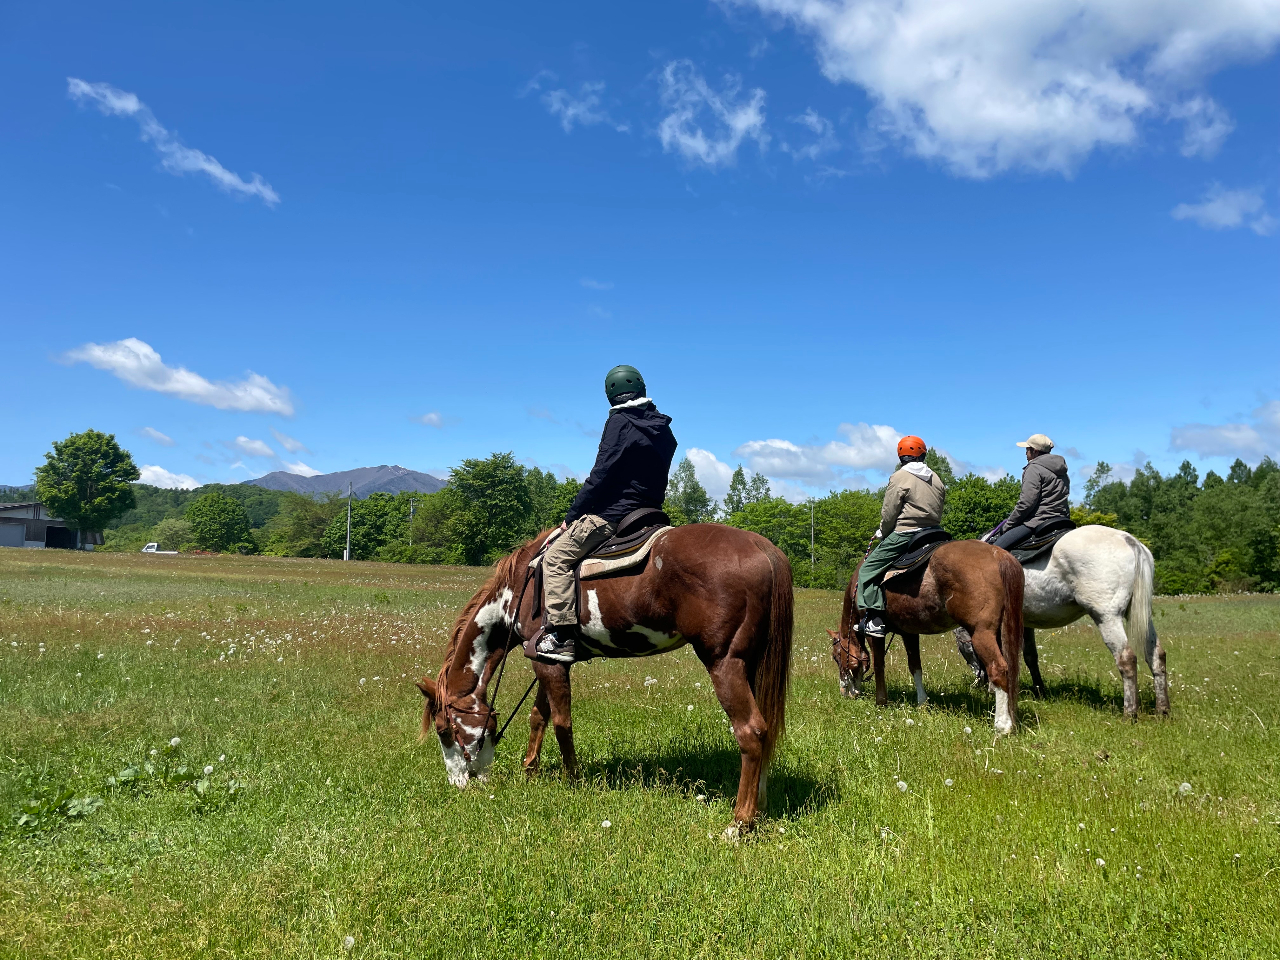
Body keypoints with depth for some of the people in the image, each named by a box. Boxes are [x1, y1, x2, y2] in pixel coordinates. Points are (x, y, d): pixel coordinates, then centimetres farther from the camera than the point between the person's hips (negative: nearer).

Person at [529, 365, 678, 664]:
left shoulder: (619, 422, -10)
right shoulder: (663, 428, 12)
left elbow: (601, 475, -14)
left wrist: (571, 516, -6)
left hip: (613, 513, -9)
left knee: (556, 557, -7)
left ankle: (562, 637, -17)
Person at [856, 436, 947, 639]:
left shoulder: (899, 477, -6)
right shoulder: (936, 479, 14)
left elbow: (888, 514, -9)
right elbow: (939, 510, 14)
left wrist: (882, 534, 7)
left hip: (904, 535, -7)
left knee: (869, 568, -3)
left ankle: (874, 619, -13)